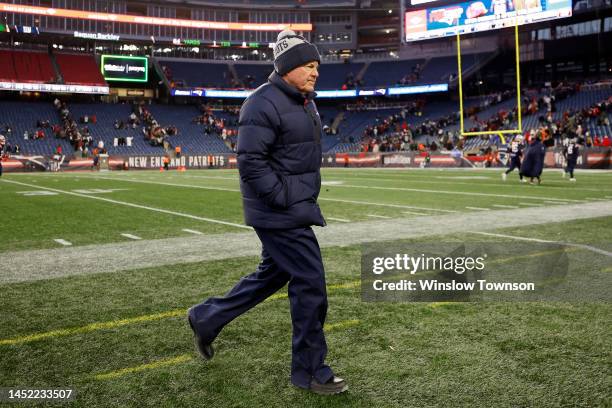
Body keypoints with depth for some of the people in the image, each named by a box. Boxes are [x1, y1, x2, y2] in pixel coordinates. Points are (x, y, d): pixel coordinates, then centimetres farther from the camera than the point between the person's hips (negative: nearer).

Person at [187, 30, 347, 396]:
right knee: (310, 283, -5)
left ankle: (206, 318, 37)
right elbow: (250, 162, -22)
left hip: (299, 207, 11)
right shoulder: (265, 104, -16)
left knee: (273, 274, 20)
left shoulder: (306, 103, 15)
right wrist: (285, 199, -20)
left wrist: (308, 197, 15)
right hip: (280, 214, -11)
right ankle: (310, 371, 12)